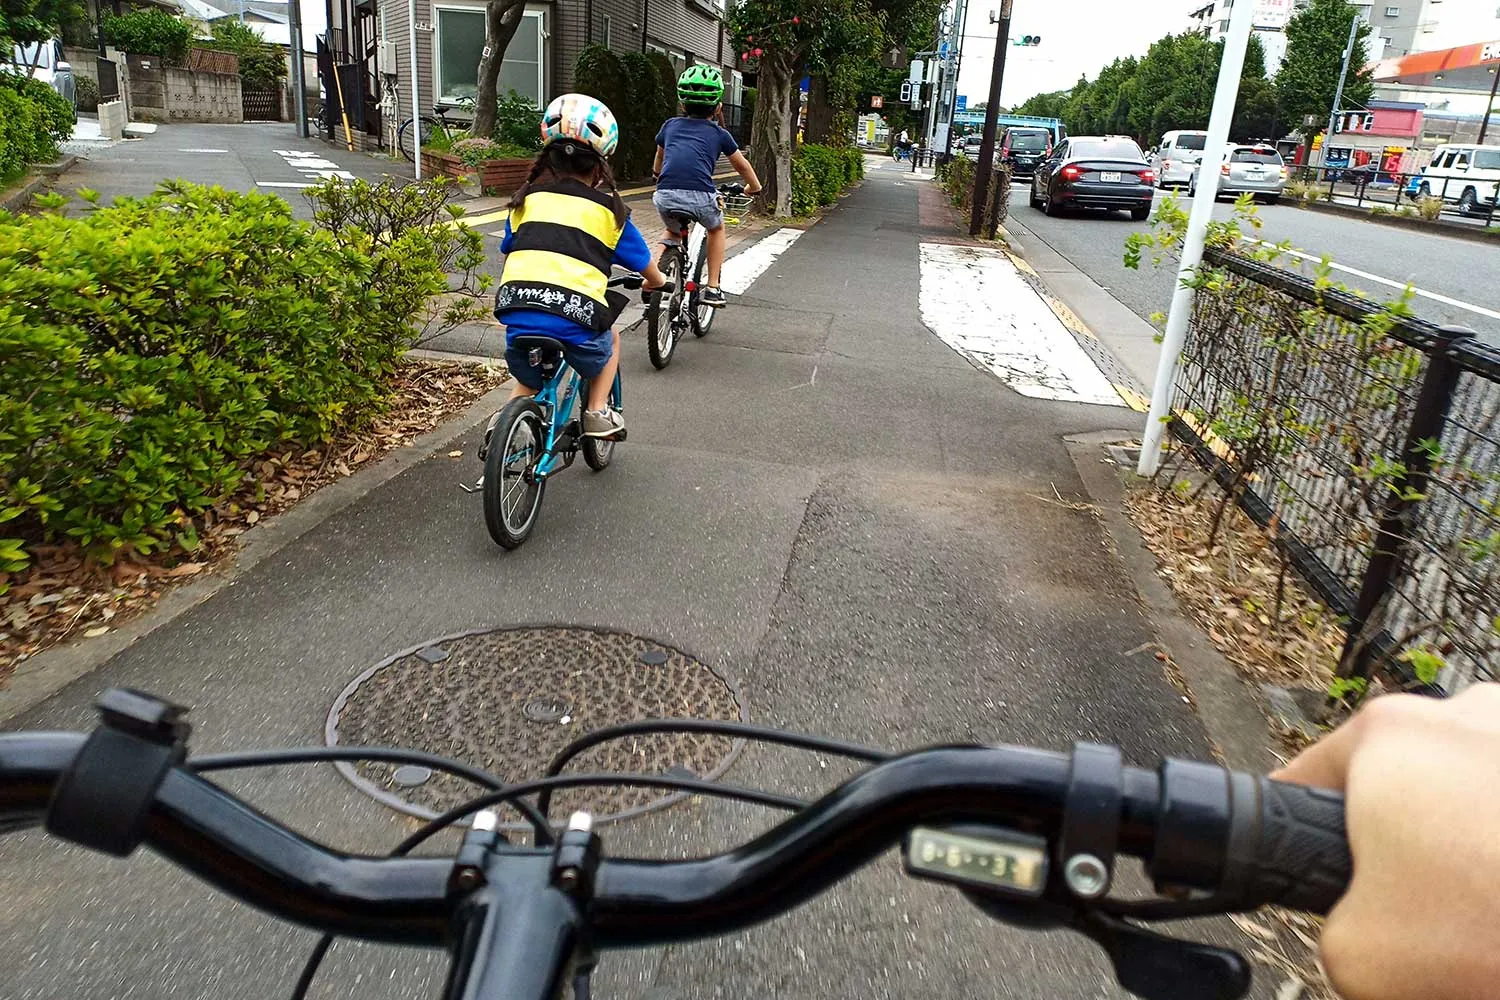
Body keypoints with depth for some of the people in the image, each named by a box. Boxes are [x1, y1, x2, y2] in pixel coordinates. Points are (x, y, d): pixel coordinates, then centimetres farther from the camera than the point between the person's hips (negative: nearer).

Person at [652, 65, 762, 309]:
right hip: (700, 197, -2)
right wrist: (754, 187, 50)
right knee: (716, 229, 30)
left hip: (665, 196, 2)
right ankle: (712, 289, 25)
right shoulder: (719, 133, 17)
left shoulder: (670, 125, 23)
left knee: (673, 232, 35)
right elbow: (742, 165, 31)